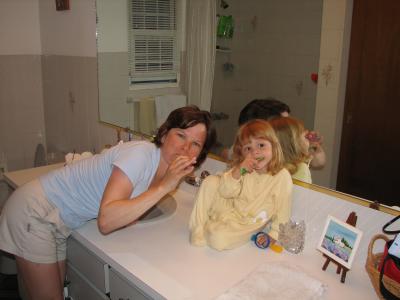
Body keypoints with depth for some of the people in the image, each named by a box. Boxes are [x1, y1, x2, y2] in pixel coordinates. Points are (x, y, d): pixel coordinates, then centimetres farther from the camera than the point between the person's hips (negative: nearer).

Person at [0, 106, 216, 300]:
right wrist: (163, 187, -34)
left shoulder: (161, 168, -1)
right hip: (35, 211, -8)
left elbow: (126, 217, -3)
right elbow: (106, 222, -35)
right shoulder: (140, 154, -27)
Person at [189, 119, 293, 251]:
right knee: (211, 181, -14)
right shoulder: (243, 169, -1)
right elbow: (225, 192, -10)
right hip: (228, 209, 4)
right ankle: (197, 226, -8)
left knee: (219, 239, -32)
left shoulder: (282, 176, -14)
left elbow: (283, 209, -11)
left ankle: (209, 227, 1)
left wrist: (273, 235, -17)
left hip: (245, 225, -4)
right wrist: (238, 171, -23)